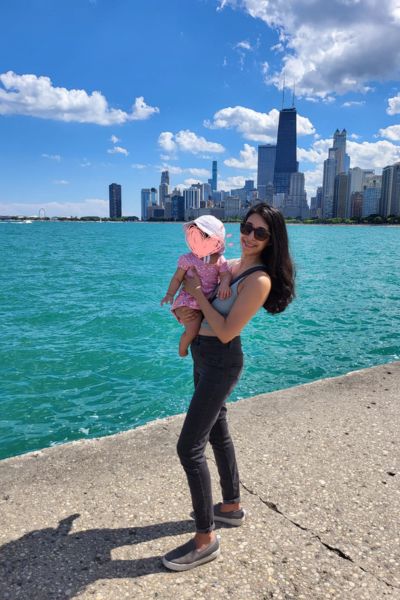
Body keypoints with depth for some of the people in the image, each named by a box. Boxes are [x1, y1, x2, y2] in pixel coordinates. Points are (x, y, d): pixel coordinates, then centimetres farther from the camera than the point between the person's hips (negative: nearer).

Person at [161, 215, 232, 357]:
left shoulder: (220, 260, 1)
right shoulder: (187, 259, -6)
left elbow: (226, 275, -8)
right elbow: (177, 278, -1)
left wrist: (224, 284, -31)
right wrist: (170, 294, -12)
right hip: (189, 301, -4)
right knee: (192, 330, -18)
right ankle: (182, 348, 12)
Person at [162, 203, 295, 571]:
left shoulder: (259, 280, -20)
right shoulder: (229, 265, 5)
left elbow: (227, 332, -22)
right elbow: (191, 286, 18)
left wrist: (198, 295, -16)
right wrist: (186, 310, -3)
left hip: (221, 362, -9)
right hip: (204, 357, 9)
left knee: (189, 448, -7)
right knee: (218, 433, 21)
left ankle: (206, 539, 9)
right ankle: (232, 506, 41)